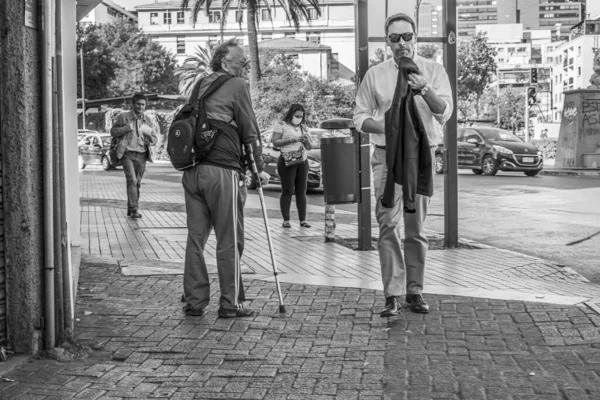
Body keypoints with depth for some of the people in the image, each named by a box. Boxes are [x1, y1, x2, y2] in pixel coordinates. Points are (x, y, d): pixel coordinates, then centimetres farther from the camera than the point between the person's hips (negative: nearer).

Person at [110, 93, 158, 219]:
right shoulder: (124, 117, 2)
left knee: (137, 183, 7)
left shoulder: (148, 121, 11)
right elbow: (113, 132, 1)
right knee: (132, 180, -17)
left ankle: (131, 209, 18)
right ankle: (134, 209, -21)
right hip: (128, 154, -4)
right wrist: (128, 127, -12)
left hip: (142, 155, 4)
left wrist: (151, 140, -6)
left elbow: (155, 137, 18)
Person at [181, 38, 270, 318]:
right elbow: (249, 129, -2)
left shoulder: (200, 86, 18)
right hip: (223, 170, -6)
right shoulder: (237, 85, -1)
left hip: (191, 170, 6)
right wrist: (259, 167, 7)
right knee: (229, 241, 1)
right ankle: (231, 303, 6)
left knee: (195, 237, 10)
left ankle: (193, 301, 14)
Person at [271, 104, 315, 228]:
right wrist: (292, 140, -17)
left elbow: (310, 147, 17)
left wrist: (307, 140, -5)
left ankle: (303, 220, 4)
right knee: (287, 191, -6)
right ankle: (286, 220, -2)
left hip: (302, 162, 5)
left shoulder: (304, 128, 17)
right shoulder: (281, 126, 0)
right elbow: (275, 142, -9)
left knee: (301, 191, 3)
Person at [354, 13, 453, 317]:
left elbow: (444, 113, -7)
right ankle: (392, 295, -8)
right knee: (388, 225, -10)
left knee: (416, 228, 8)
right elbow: (360, 117, 8)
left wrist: (425, 90, -26)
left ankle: (414, 291, 17)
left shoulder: (433, 71, 4)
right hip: (387, 156, -1)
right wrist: (388, 127, -12)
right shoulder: (374, 75, 5)